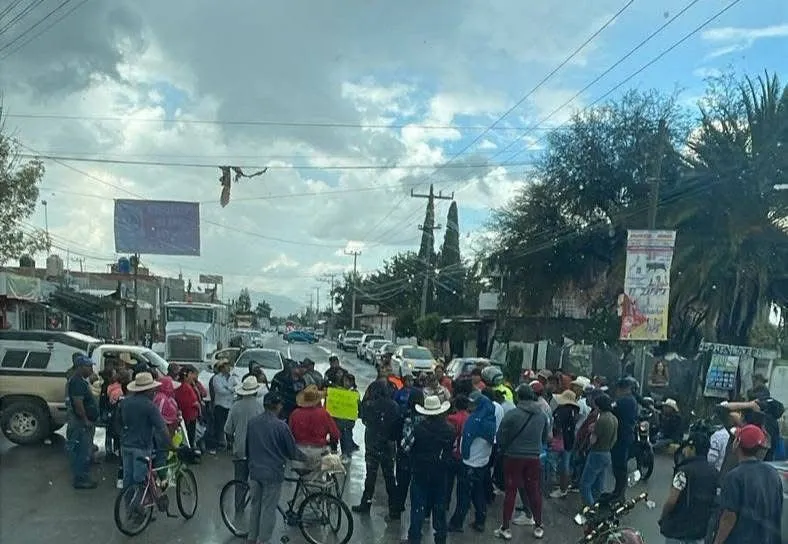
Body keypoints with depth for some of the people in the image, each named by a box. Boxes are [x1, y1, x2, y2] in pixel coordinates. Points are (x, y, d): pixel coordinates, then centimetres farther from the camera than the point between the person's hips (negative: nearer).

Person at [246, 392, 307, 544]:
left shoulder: (252, 422, -1)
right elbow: (292, 451, -9)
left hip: (255, 470, 5)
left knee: (255, 505, 19)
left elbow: (247, 447, 11)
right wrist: (305, 458, 10)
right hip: (273, 473, -5)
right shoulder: (281, 425, -17)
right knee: (268, 509, 5)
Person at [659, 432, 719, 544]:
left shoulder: (684, 471, -18)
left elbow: (671, 501, -18)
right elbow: (716, 501, 6)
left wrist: (662, 518, -3)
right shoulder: (714, 473, 2)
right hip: (701, 528, 6)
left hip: (678, 528, -6)